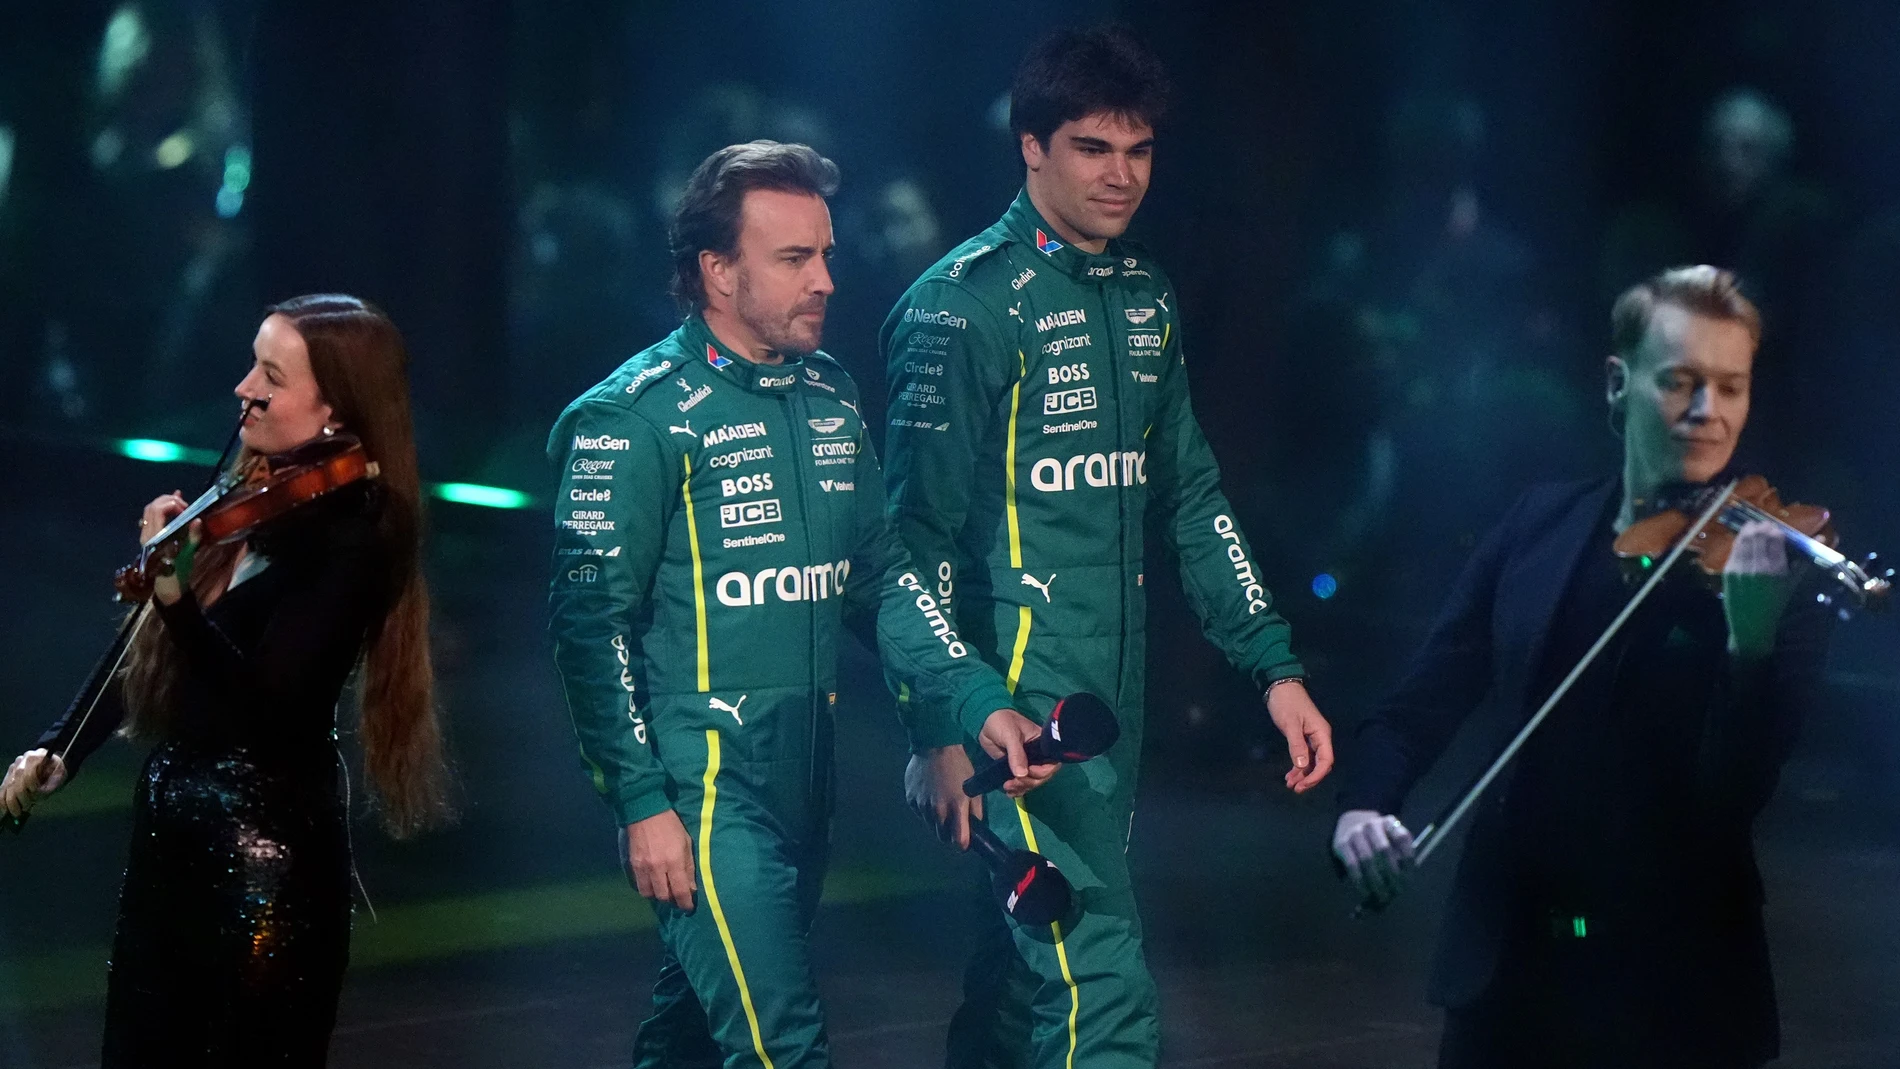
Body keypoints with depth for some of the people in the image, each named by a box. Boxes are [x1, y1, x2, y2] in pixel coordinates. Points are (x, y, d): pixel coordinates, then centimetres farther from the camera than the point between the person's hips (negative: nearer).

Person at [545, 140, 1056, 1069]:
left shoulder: (830, 399, 12)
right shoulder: (639, 417, -11)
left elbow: (882, 575, 15)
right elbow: (592, 622, -12)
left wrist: (980, 704, 2)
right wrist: (642, 804, -15)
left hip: (804, 775, 7)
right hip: (701, 787, -7)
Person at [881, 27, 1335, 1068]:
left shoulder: (1144, 295, 13)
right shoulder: (965, 304, -10)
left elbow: (1188, 493, 18)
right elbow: (921, 531, -11)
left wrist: (1275, 665, 12)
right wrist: (938, 730, -13)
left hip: (1114, 691, 7)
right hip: (1015, 687, -7)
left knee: (1031, 961, 14)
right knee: (1100, 983, -13)